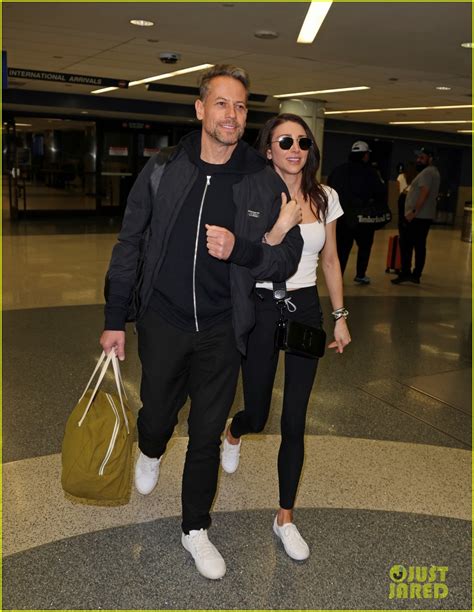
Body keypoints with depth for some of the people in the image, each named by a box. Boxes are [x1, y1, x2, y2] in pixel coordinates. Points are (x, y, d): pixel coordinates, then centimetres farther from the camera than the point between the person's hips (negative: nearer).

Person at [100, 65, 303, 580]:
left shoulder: (264, 183, -6)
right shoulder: (162, 171, -6)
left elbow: (289, 255, -3)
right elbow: (129, 243, 1)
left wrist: (240, 249, -23)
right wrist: (115, 318, 2)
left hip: (221, 330, 0)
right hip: (163, 322, 1)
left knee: (207, 435, 10)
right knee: (157, 416, 17)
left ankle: (195, 528, 33)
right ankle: (150, 453, 57)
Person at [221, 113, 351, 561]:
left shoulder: (325, 198, 3)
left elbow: (330, 260, 11)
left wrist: (339, 316, 11)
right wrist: (278, 228, -33)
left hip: (306, 310, 3)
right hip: (262, 309, -3)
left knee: (294, 423, 6)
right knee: (257, 414, 10)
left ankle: (285, 517, 23)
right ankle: (233, 432, 50)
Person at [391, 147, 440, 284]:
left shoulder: (426, 172, -12)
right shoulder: (433, 171, 20)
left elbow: (424, 193, -24)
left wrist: (414, 211, -26)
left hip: (417, 217, -10)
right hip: (426, 216, 10)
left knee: (406, 244, -6)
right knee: (420, 246, 9)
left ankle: (405, 273, -5)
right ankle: (416, 275, 12)